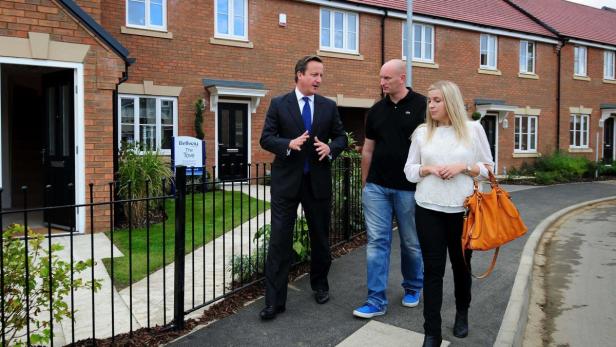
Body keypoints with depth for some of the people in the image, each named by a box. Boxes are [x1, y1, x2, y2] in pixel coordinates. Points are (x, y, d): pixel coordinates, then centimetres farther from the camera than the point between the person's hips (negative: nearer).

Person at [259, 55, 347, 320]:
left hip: (318, 180, 3)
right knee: (279, 240, -3)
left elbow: (341, 137, 10)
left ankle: (320, 285, 37)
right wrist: (289, 144, -23)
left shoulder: (329, 106, 7)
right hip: (286, 180, -2)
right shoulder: (278, 104, 0)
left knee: (320, 237, 15)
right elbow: (266, 139, -4)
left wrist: (331, 148, -13)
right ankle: (274, 300, 6)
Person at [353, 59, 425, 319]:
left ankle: (412, 288, 34)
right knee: (377, 242, 1)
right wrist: (365, 183, 13)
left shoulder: (422, 105, -4)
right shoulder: (376, 110, 8)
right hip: (377, 187, 3)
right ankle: (376, 300, 8)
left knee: (411, 243, 12)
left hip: (409, 188, -3)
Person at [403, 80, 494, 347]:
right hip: (428, 209, 0)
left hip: (462, 209, 0)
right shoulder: (422, 132, 5)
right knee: (433, 269, 0)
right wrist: (429, 169, -12)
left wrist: (463, 167, -13)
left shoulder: (473, 129, 1)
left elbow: (488, 167, 4)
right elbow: (409, 171, 6)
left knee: (461, 264, 16)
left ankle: (462, 314, 41)